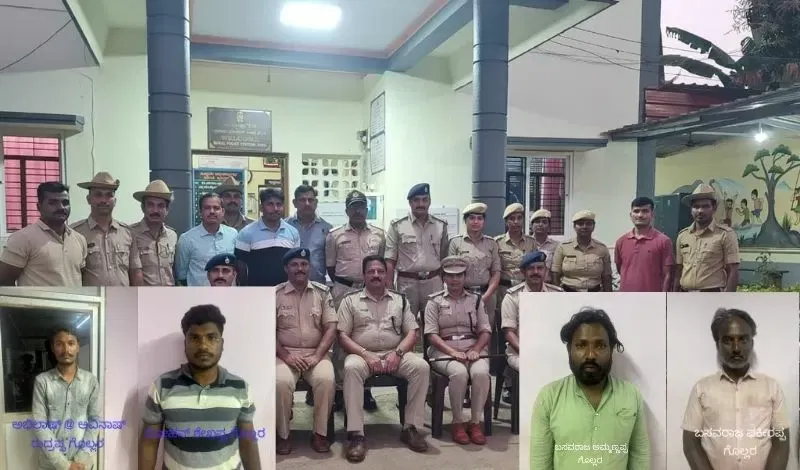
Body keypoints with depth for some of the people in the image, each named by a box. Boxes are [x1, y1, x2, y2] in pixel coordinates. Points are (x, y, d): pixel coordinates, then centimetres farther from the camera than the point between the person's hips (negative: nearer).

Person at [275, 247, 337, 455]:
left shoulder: (323, 292, 6)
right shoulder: (275, 294, 3)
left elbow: (331, 328, 1)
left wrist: (317, 356, -12)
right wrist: (286, 356, -13)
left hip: (316, 353, 1)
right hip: (285, 353, 0)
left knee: (326, 380, -29)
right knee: (280, 382, -31)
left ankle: (320, 433, -10)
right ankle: (282, 435, -9)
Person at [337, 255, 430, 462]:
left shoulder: (400, 300, 14)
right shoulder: (350, 300, 8)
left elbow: (412, 332, 7)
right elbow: (342, 335, 0)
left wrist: (397, 353, -12)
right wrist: (366, 355, -15)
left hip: (394, 354, 2)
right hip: (362, 354, -2)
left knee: (421, 366, -26)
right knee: (351, 368, -36)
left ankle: (411, 427, -17)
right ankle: (356, 434, -33)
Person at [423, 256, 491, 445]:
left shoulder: (476, 299, 15)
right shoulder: (435, 301, 8)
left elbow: (485, 331, 9)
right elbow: (432, 334, -2)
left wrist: (475, 350, -10)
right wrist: (453, 352, -16)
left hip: (473, 349, 2)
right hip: (444, 350, -2)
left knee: (481, 373, -31)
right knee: (459, 373, -34)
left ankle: (475, 422, -15)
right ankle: (458, 422, -15)